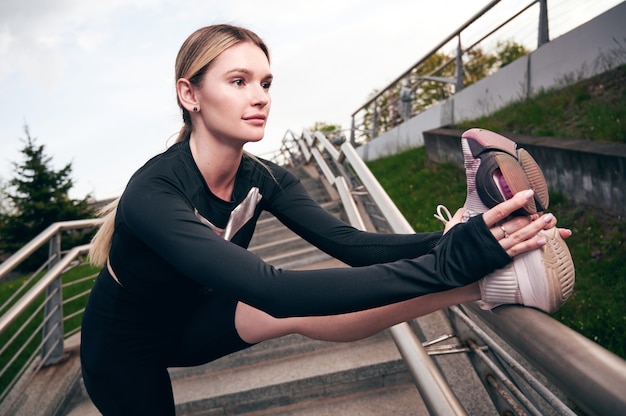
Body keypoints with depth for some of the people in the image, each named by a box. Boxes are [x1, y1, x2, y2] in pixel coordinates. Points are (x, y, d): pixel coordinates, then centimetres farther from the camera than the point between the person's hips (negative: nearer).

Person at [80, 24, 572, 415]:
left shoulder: (265, 179, -15)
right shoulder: (153, 192, -35)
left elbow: (348, 243, -25)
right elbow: (273, 290, -47)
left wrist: (450, 245, -43)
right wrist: (446, 264, -52)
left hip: (191, 321, 3)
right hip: (124, 347, -2)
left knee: (300, 311, -24)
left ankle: (483, 282, -32)